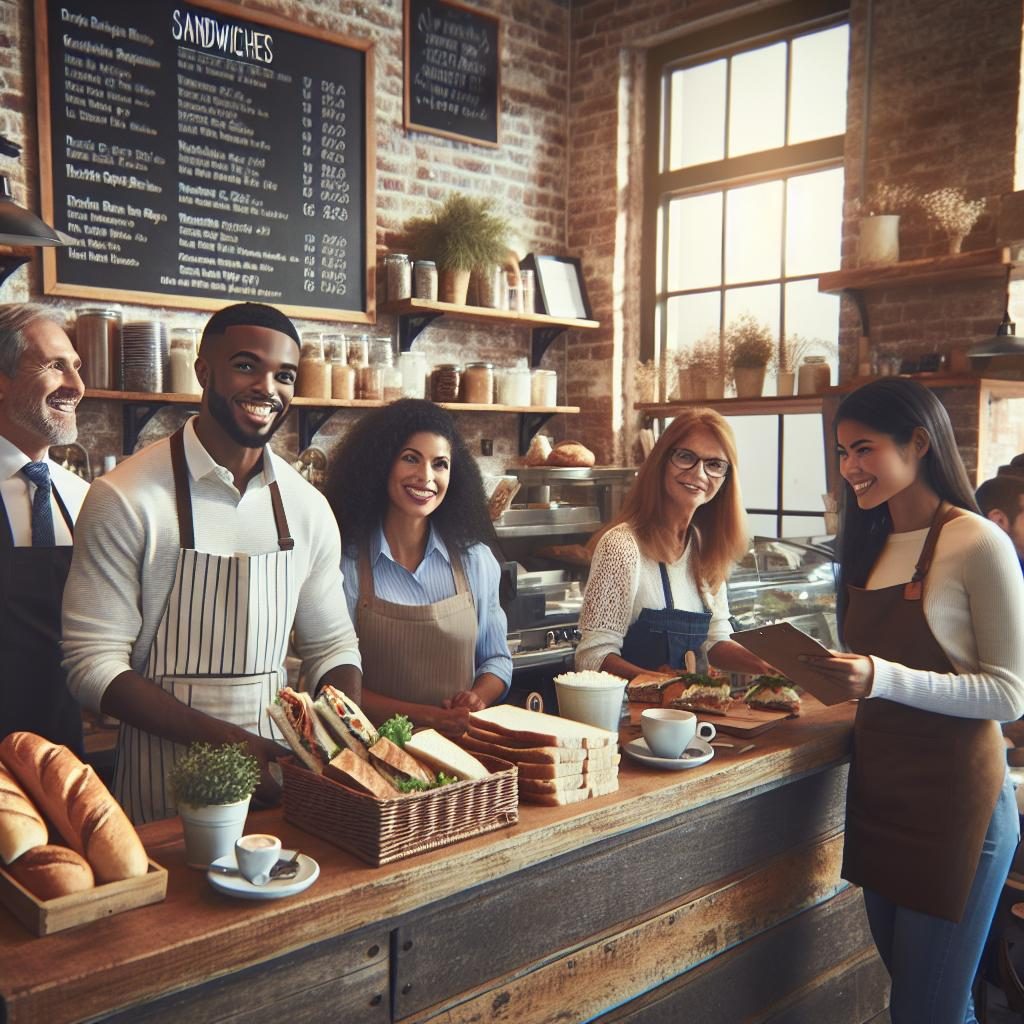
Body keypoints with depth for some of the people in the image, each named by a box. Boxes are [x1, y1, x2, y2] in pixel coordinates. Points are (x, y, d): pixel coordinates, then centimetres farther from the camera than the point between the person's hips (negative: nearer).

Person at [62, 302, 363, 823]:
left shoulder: (307, 506, 2)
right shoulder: (126, 498, -12)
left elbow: (332, 644, 10)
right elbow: (94, 665, -13)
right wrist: (227, 740, -22)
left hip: (277, 762, 4)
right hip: (165, 774, -4)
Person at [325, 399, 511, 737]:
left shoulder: (475, 559, 5)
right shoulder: (345, 563, -4)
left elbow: (496, 659, 14)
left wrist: (478, 698, -7)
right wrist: (428, 716, -14)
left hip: (461, 743, 2)